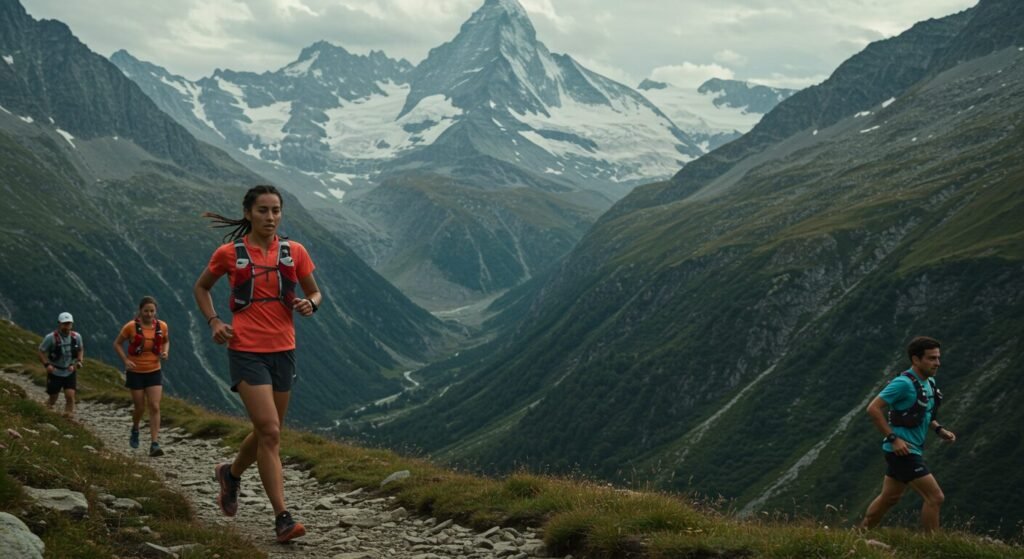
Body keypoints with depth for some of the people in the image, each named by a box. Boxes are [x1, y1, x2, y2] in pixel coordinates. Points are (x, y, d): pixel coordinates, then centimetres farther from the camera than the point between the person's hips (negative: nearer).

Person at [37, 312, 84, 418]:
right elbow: (41, 352, -9)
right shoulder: (51, 337, -17)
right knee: (53, 399, 7)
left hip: (70, 372, 2)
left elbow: (80, 349, 12)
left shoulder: (76, 336, -7)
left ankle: (68, 415, -2)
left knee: (70, 395, -14)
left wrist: (79, 361, -5)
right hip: (55, 373, -2)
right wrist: (47, 365, -23)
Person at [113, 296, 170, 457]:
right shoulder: (131, 327, -13)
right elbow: (117, 343, -2)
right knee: (140, 407, 6)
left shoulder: (161, 326, -5)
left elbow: (166, 341, 14)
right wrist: (126, 361, -16)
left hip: (154, 372, 2)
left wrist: (165, 352, -7)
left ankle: (154, 445, -9)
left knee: (155, 407, -8)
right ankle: (135, 430, 40)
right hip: (135, 372, -2)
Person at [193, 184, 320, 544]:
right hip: (246, 351, -4)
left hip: (283, 350, 4)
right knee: (270, 432, -14)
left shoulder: (294, 252, 3)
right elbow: (201, 288, 13)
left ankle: (231, 474, 45)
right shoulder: (229, 254, -2)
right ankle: (282, 518, -10)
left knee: (267, 432, 14)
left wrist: (310, 304, -11)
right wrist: (214, 321, -2)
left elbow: (315, 292, 13)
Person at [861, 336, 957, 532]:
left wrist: (939, 429, 8)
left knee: (889, 498, 20)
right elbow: (873, 408, -21)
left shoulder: (929, 382, 10)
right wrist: (893, 438, -22)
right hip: (903, 450, -10)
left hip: (912, 450, 10)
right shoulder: (904, 383, -19)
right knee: (935, 497, -10)